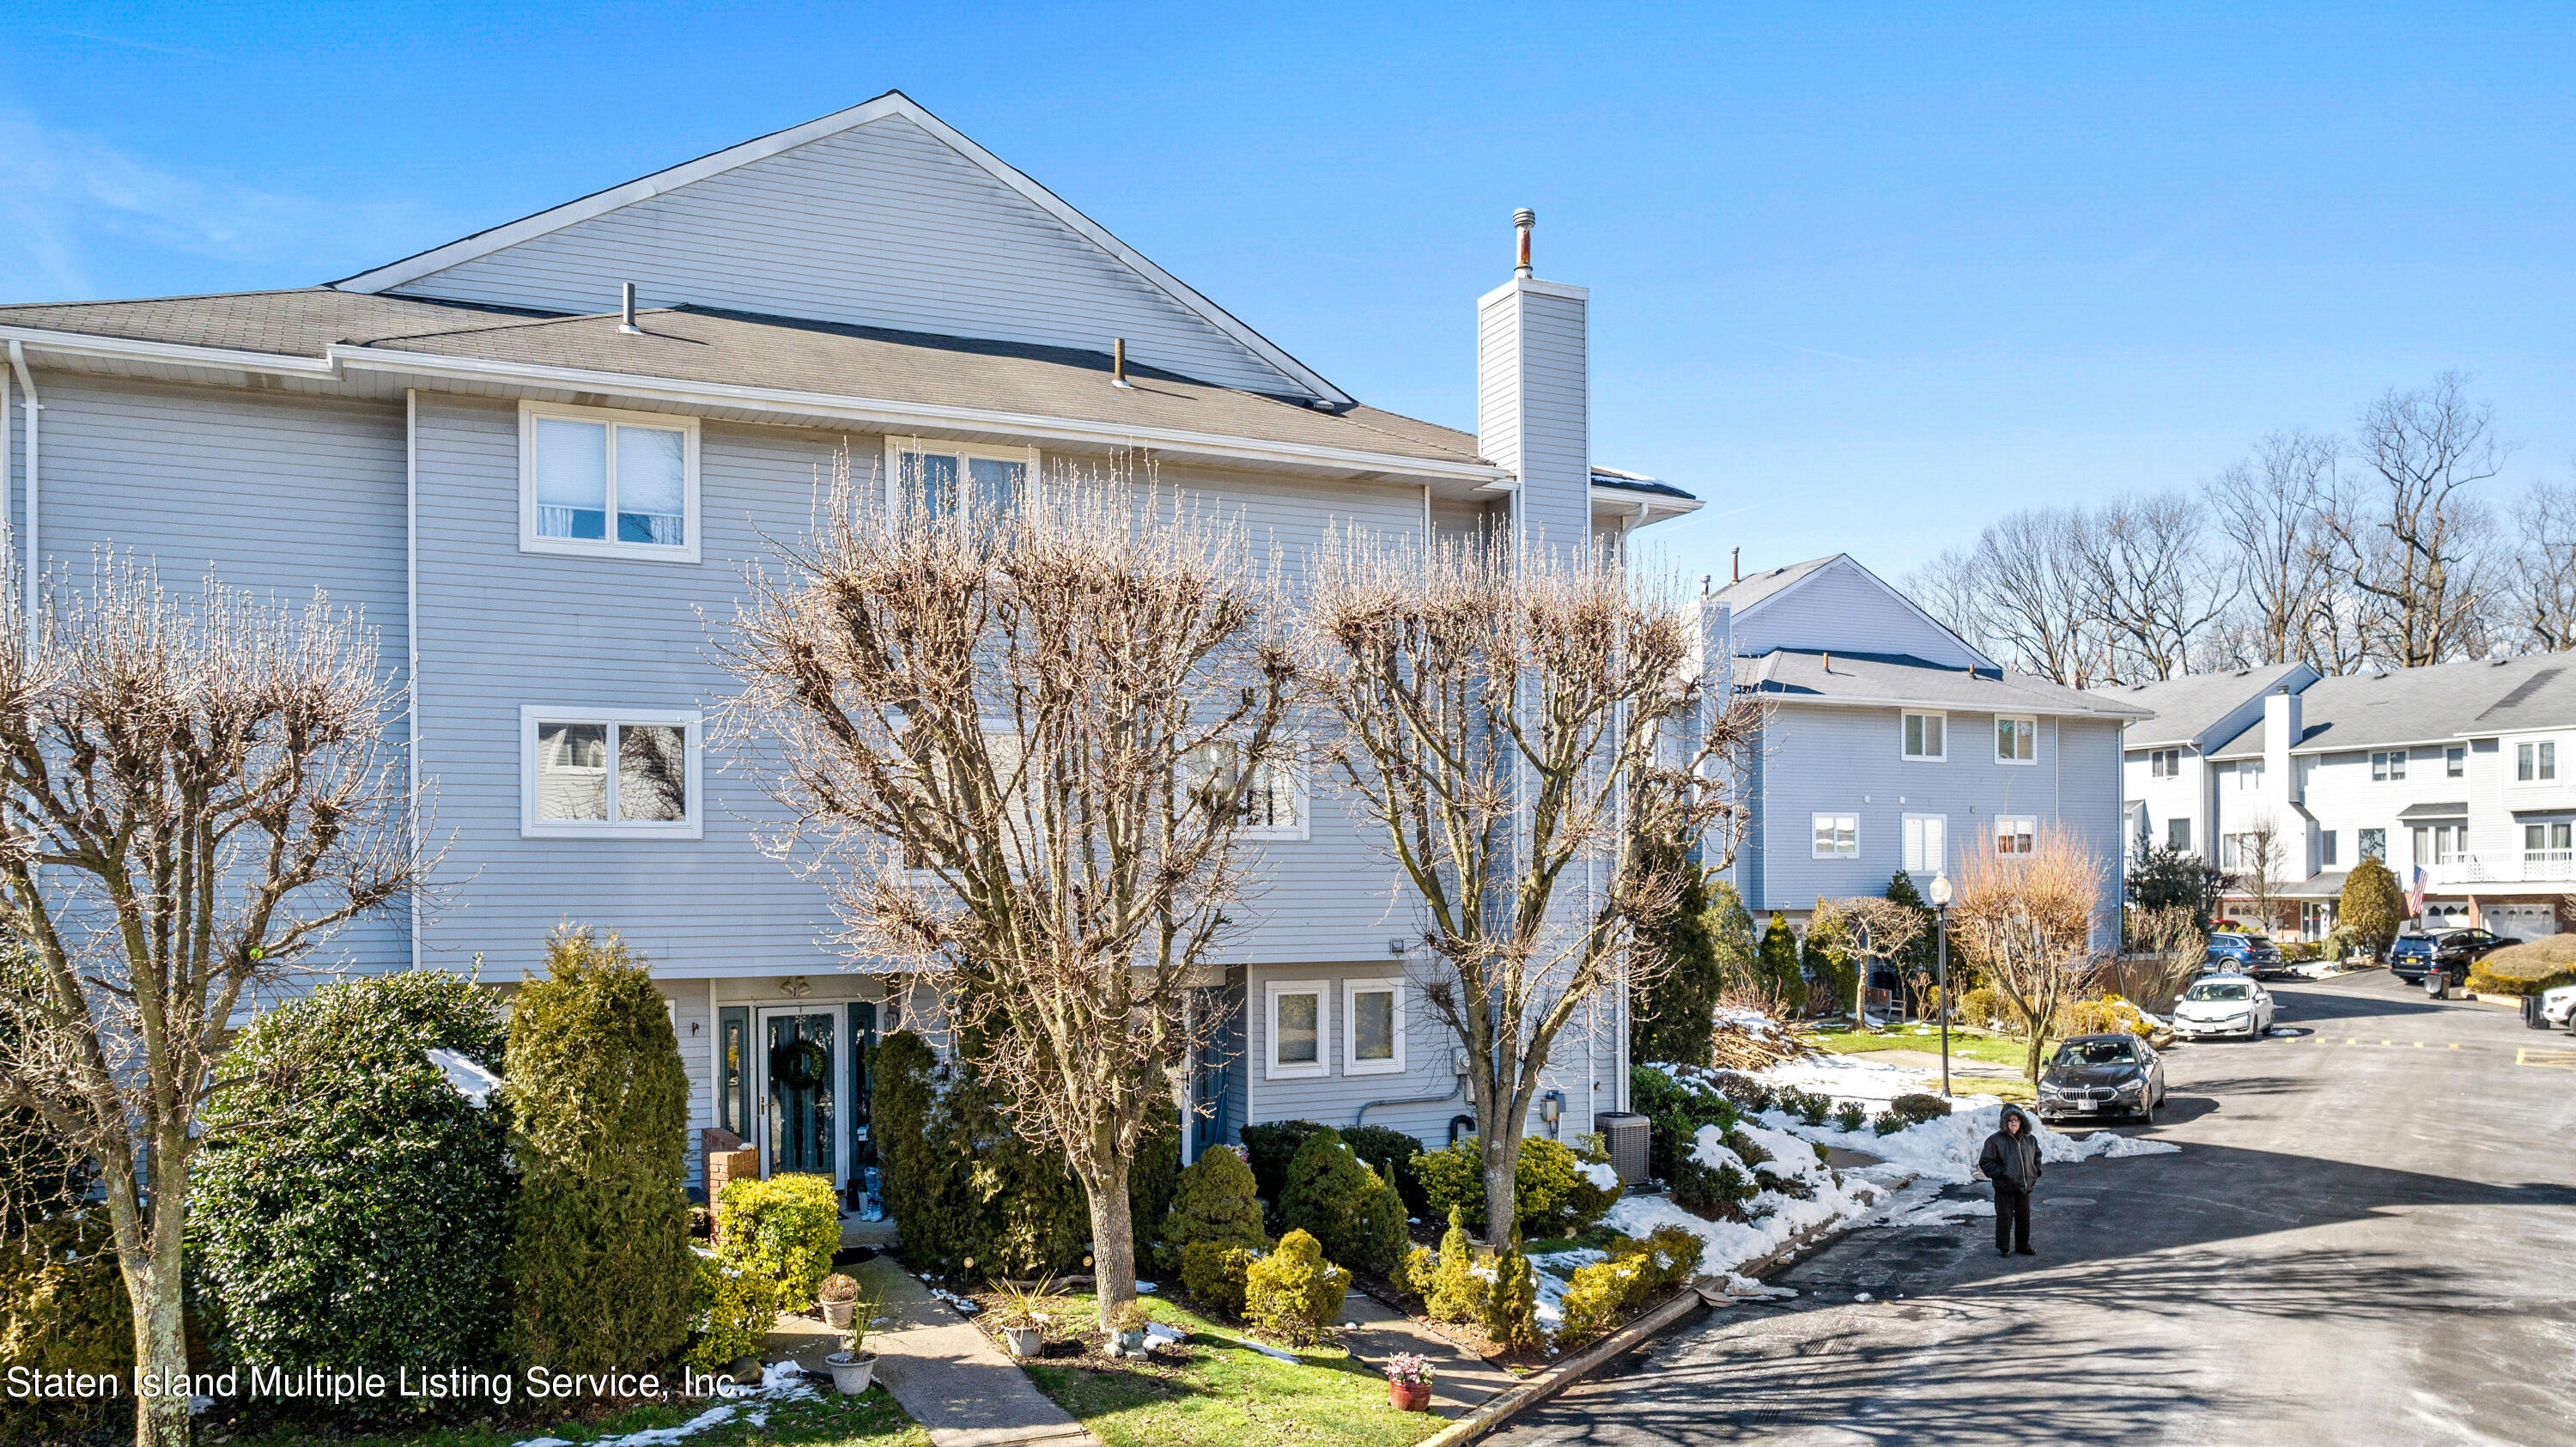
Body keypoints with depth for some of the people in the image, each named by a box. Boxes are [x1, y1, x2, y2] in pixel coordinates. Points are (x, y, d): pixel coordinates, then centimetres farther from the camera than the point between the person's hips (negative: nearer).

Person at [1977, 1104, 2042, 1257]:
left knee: (2024, 1217, 12)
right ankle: (2002, 1247, 12)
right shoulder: (1995, 1140, -10)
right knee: (2004, 1217, 0)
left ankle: (2023, 1246, 27)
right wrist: (2001, 1174, -16)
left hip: (2025, 1187, 5)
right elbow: (1985, 1162, -8)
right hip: (2005, 1188, -5)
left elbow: (2037, 1155, 27)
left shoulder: (2030, 1139, 7)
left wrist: (2035, 1173, 15)